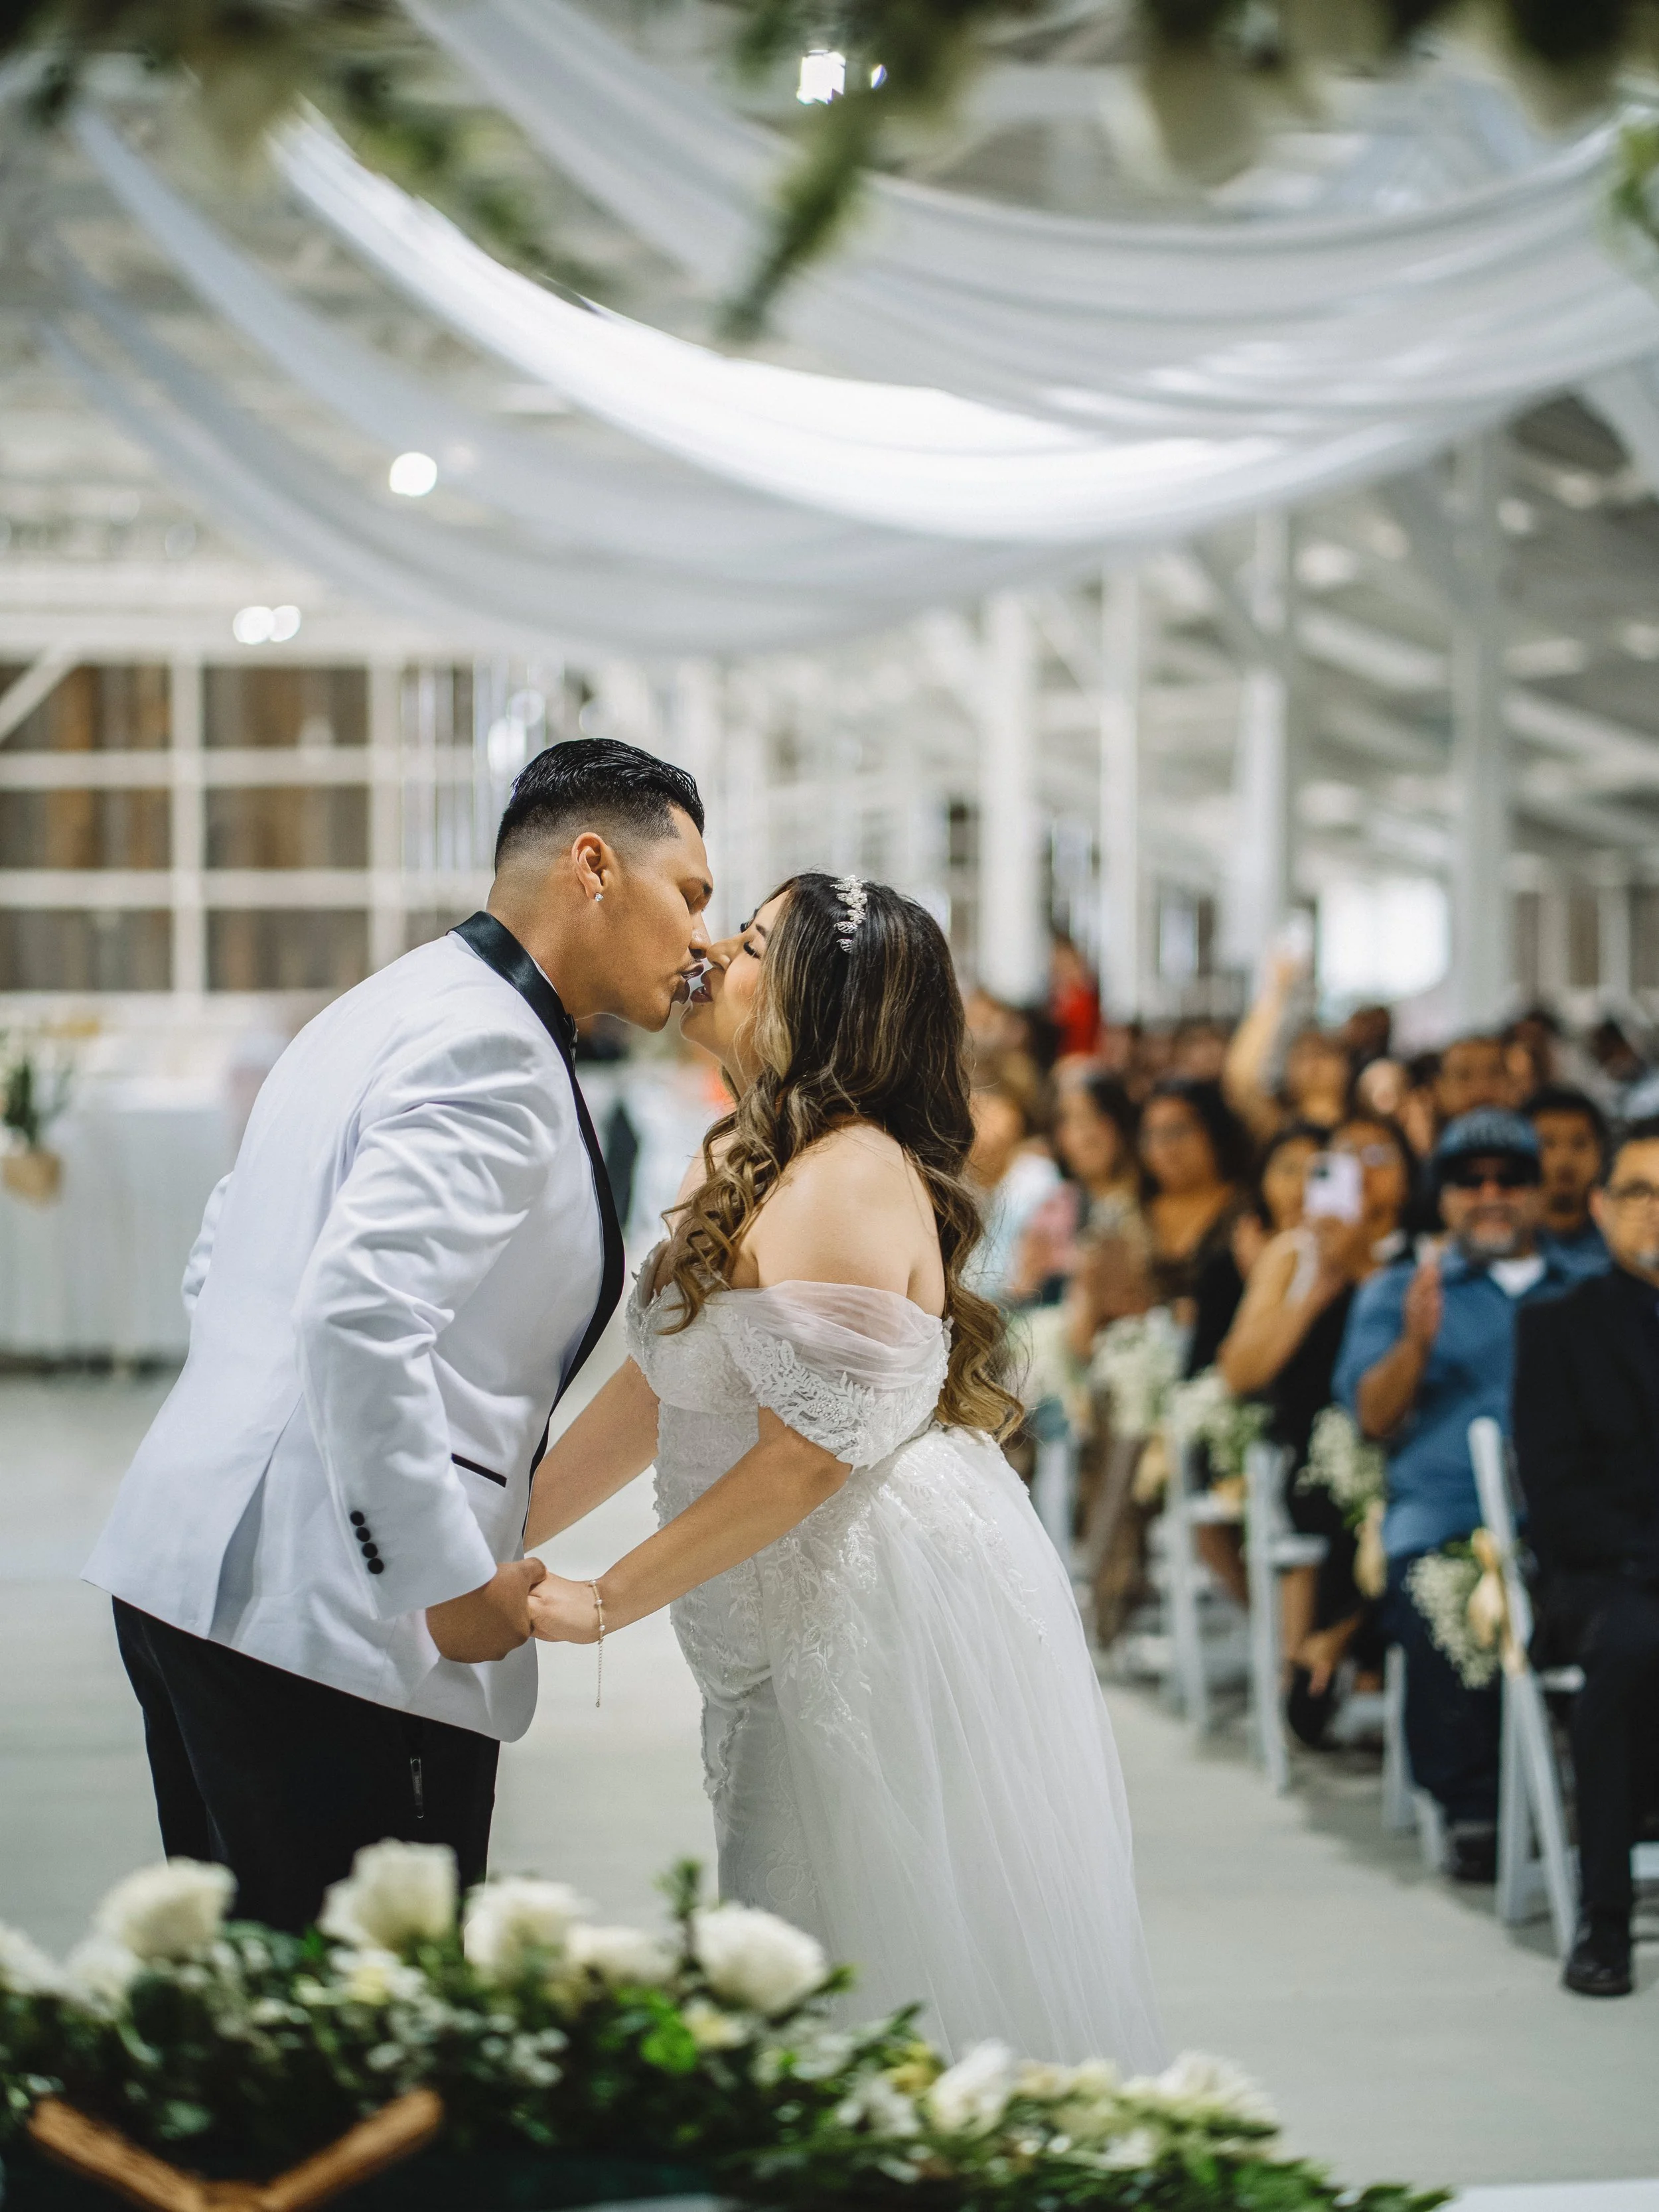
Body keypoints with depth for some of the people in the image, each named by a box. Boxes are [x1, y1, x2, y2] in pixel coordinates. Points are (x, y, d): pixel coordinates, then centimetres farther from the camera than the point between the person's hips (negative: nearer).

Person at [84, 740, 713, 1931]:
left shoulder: (382, 1013, 18)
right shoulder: (490, 1045, -13)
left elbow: (221, 1275, 26)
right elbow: (360, 1314, -26)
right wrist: (453, 1579, -20)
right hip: (337, 1623, -10)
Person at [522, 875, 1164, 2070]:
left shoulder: (849, 1182, -18)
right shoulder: (740, 1165, 13)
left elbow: (805, 1459, -21)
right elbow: (654, 1388, 15)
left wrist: (599, 1605, -17)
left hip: (897, 1628, -9)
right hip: (810, 1639, 9)